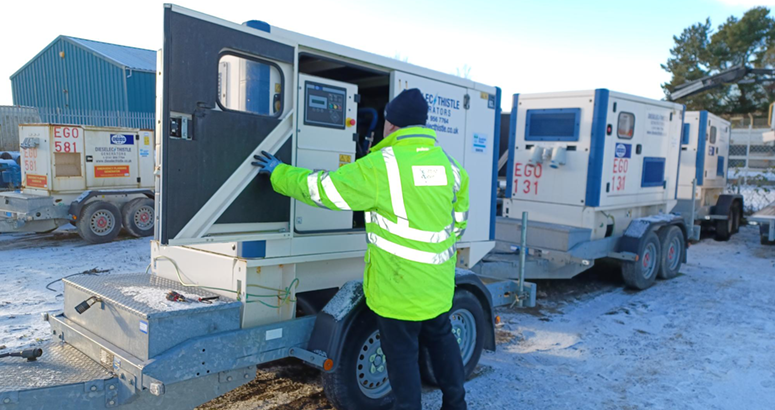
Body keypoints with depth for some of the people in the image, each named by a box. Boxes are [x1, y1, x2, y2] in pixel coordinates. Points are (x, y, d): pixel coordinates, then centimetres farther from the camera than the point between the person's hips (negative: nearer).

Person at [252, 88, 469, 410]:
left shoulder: (381, 166, -17)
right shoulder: (449, 163, 2)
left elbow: (322, 188, -9)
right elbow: (459, 222, 12)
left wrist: (278, 173, 5)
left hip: (400, 285, -6)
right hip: (438, 282, 7)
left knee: (402, 353, 9)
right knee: (441, 340, 23)